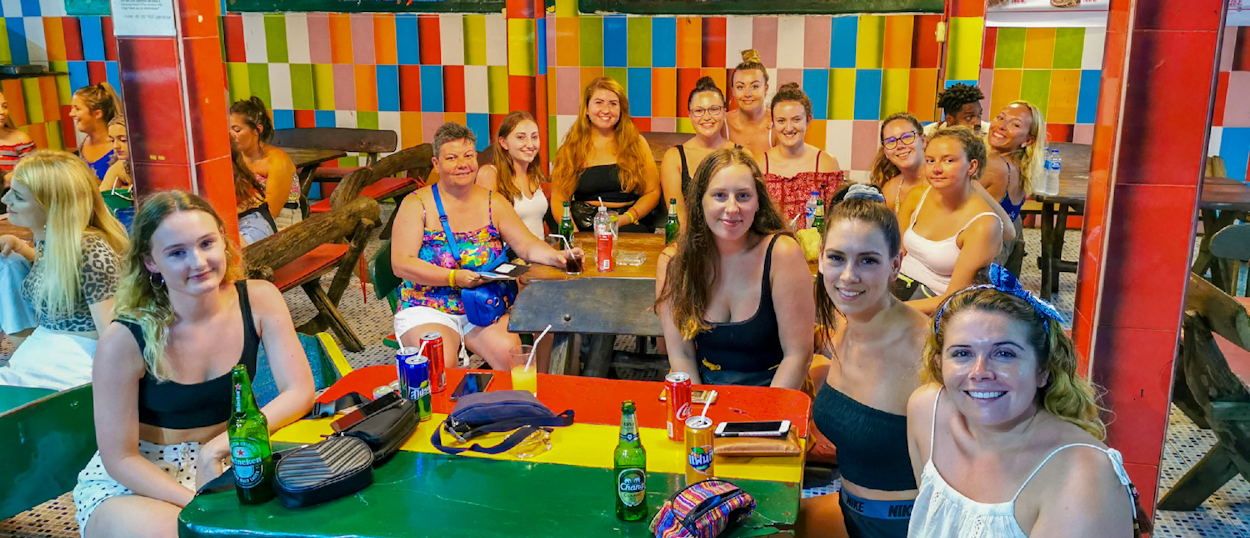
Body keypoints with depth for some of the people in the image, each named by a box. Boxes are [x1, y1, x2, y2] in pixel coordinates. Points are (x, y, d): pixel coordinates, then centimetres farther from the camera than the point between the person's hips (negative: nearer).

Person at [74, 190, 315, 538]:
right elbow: (120, 458, -15)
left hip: (225, 463, 3)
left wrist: (223, 442, -27)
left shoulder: (259, 299, -13)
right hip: (130, 480, -3)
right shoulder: (125, 340, -21)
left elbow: (299, 391, -14)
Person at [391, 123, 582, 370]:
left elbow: (527, 245, 0)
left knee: (509, 352, -26)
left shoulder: (494, 203, 8)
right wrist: (455, 277, -21)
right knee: (441, 362, -30)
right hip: (428, 310, -2)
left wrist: (557, 257, -22)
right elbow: (401, 264, -10)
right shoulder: (417, 205, -1)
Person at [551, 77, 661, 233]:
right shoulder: (572, 147, 9)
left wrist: (626, 218, -10)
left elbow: (652, 192, 8)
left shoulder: (636, 143, 10)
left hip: (628, 225, 0)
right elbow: (558, 199, 5)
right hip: (583, 226, 0)